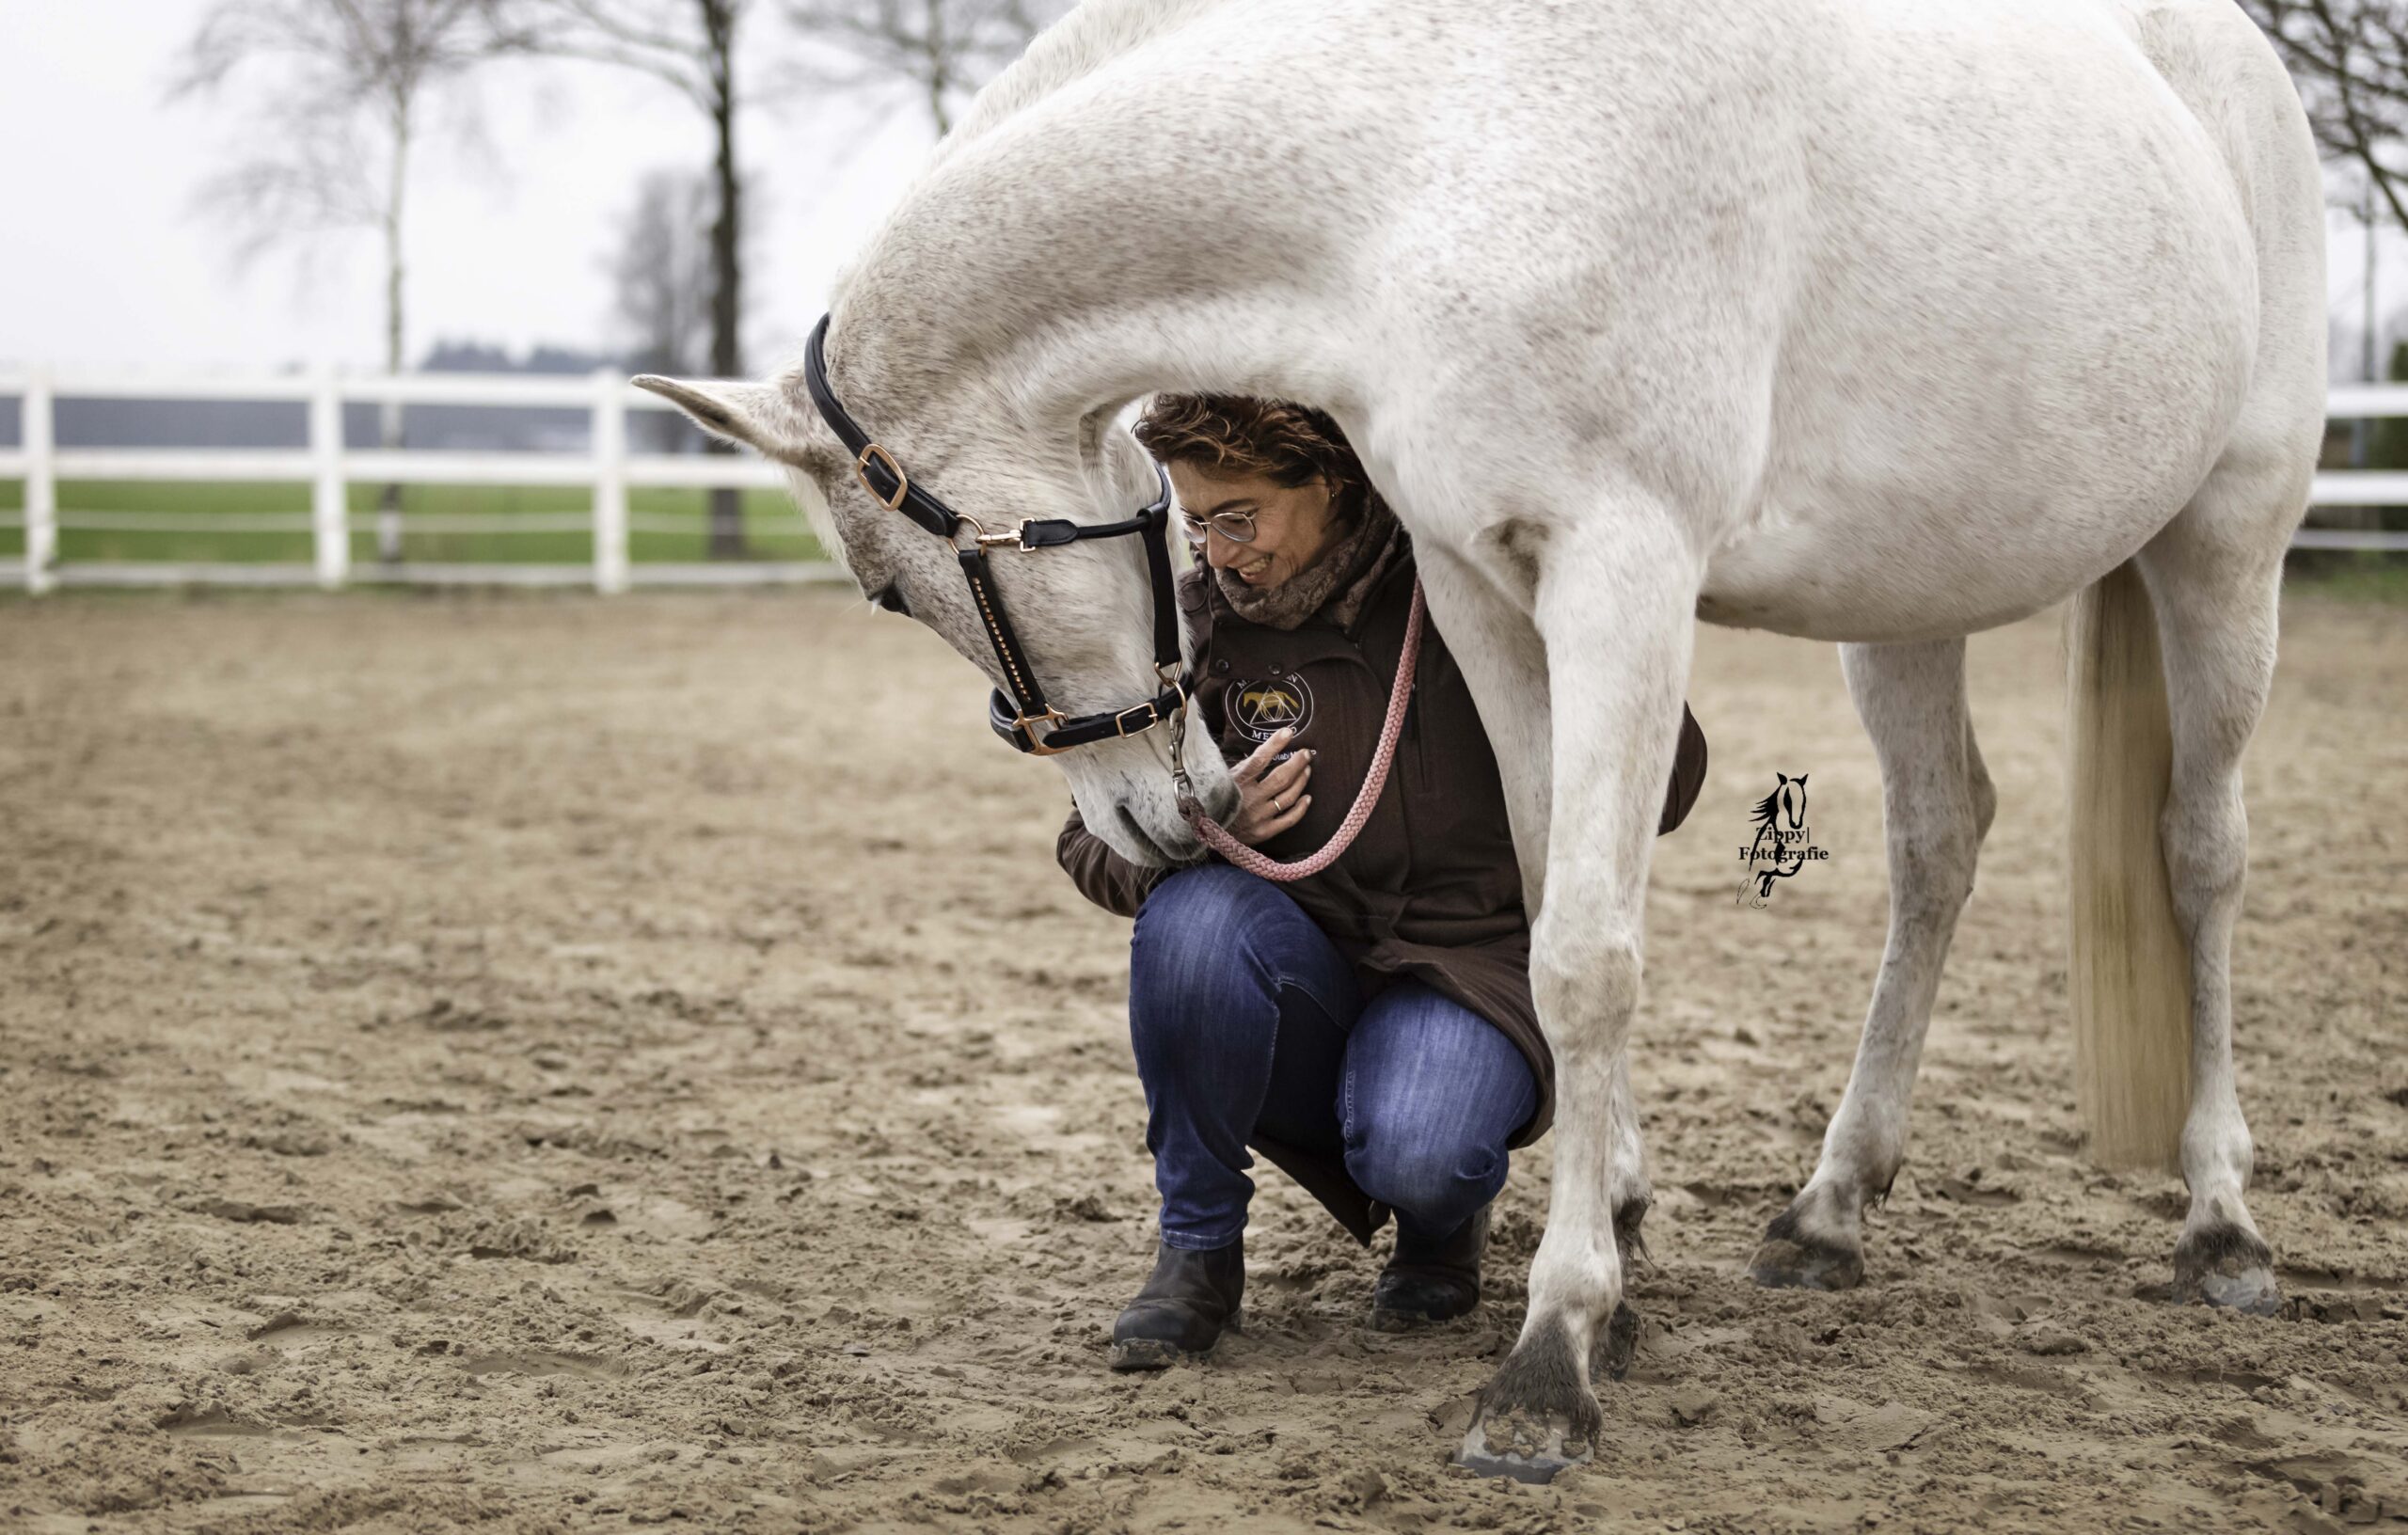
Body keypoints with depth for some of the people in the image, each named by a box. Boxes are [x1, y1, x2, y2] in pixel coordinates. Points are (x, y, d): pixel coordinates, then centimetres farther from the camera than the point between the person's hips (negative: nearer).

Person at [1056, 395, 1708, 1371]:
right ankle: (1197, 1246, -11)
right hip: (1301, 981, 2)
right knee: (1196, 911, -32)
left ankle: (1443, 1221, 8)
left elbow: (1668, 779, -1)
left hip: (1473, 963, -2)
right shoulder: (1195, 622, 0)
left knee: (1416, 1156, -34)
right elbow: (1091, 842, 4)